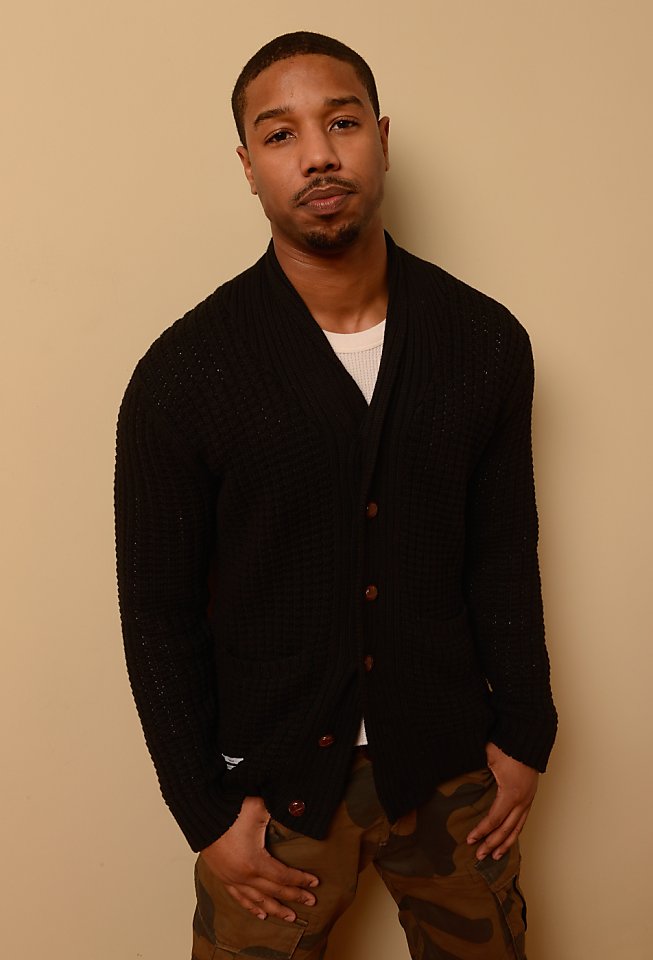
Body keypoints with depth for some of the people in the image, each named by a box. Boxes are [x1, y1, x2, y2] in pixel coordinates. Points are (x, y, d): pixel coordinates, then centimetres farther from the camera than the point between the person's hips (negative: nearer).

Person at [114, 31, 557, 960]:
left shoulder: (486, 341, -6)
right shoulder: (183, 374, -14)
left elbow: (506, 553, 3)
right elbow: (157, 611, -8)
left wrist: (525, 733, 7)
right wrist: (204, 811, -5)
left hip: (450, 764, 3)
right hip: (274, 777, -2)